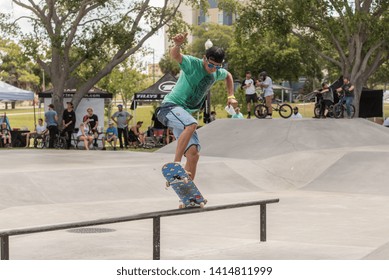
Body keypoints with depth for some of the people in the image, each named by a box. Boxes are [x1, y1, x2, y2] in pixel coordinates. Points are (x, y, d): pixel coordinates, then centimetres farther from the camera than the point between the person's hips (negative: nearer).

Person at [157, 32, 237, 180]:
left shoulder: (217, 73, 9)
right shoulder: (193, 64, -13)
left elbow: (228, 76, 33)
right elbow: (174, 55, -33)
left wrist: (231, 96, 22)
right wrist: (177, 45, -55)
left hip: (185, 113, 8)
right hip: (170, 106, -8)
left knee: (193, 155, -2)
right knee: (192, 124, -38)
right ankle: (176, 164, -35)